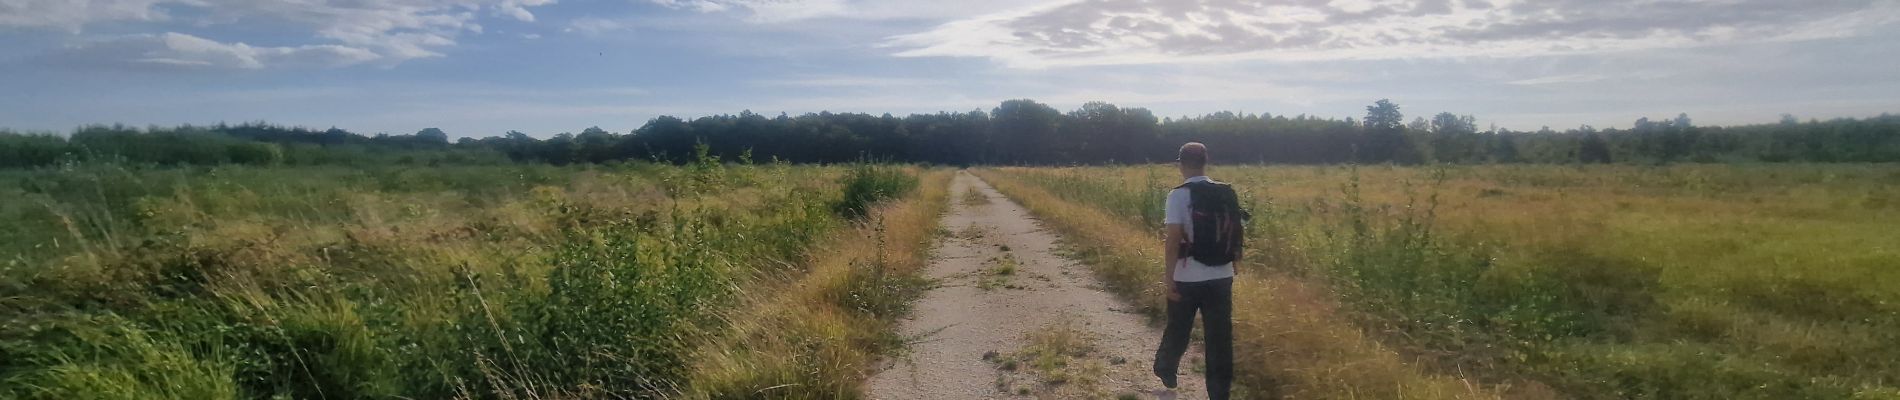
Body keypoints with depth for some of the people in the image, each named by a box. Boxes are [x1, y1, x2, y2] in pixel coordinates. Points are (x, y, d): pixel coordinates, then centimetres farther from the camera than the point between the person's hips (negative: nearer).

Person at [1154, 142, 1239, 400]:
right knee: (1220, 337, 8)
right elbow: (1235, 234, 8)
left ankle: (1165, 372, 41)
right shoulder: (1227, 194, 4)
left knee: (1177, 331, 18)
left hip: (1188, 279, -3)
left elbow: (1174, 239, -16)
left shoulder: (1179, 196, -11)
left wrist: (1169, 276, -12)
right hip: (1222, 276, 3)